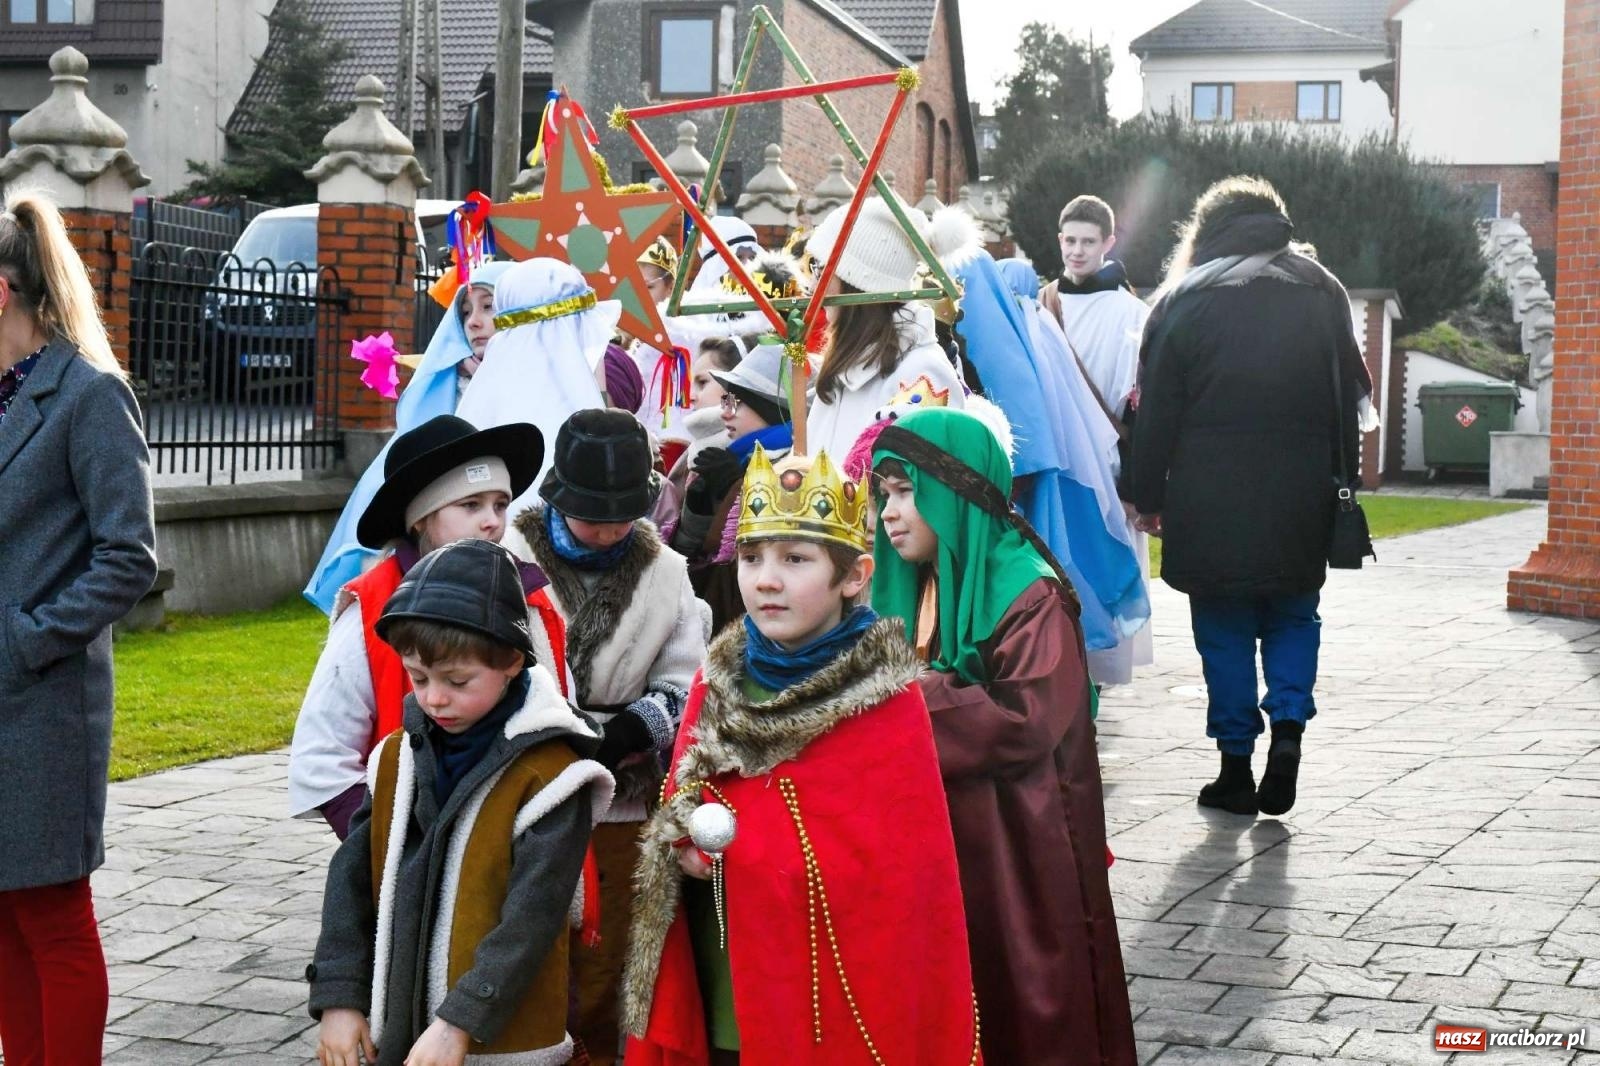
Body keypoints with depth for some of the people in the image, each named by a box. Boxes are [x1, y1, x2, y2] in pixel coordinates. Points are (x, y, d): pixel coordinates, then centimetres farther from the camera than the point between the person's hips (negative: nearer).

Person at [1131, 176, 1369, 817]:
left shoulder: (1185, 296, 0)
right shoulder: (1321, 290, 8)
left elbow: (1156, 410, -2)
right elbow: (1352, 392, 9)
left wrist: (1148, 497, 4)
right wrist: (1341, 481, 13)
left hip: (1210, 499, -2)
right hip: (1303, 494, 2)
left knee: (1224, 627, 7)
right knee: (1294, 615, 17)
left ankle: (1237, 765, 9)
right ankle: (1288, 727, -3)